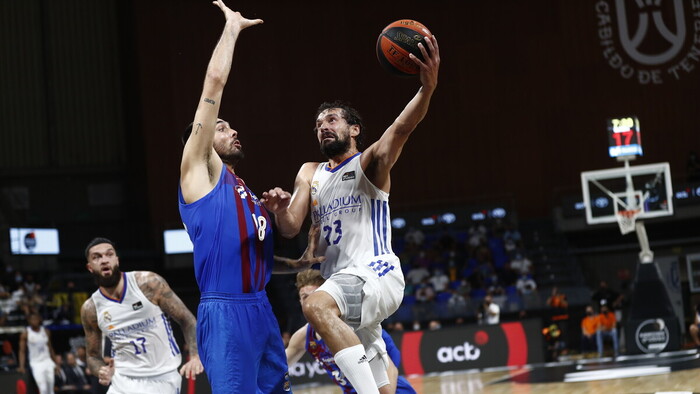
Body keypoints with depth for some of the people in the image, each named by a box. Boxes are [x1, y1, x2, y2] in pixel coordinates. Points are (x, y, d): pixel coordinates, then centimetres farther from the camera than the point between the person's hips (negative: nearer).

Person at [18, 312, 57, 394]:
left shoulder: (46, 331, 6)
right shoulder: (25, 334, -4)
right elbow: (22, 351, -3)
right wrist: (22, 366, -13)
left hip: (47, 362, 4)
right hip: (36, 363, -4)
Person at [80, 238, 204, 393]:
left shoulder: (149, 283, -9)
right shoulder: (90, 309, -1)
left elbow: (187, 320, -4)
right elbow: (93, 356, 11)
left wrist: (195, 356, -20)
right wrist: (102, 371, -12)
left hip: (164, 379, -2)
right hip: (124, 381, 2)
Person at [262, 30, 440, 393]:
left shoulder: (370, 163, 0)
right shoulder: (309, 173, 18)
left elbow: (402, 127, -20)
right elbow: (291, 228, 9)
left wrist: (427, 88, -40)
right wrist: (280, 210, -16)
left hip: (375, 273, -7)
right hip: (340, 280, 8)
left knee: (316, 305, -35)